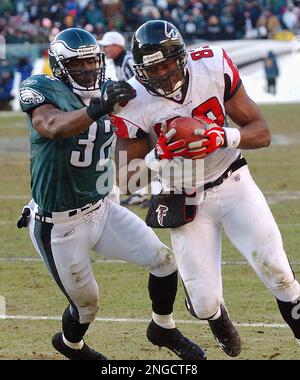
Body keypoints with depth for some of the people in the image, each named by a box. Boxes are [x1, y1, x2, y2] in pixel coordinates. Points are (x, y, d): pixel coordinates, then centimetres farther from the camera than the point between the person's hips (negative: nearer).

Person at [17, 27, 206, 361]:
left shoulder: (108, 92, 0)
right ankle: (70, 344, 44)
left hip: (101, 210, 6)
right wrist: (101, 107, -55)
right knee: (86, 305, 10)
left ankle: (163, 329, 27)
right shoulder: (42, 91, -19)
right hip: (59, 228, -6)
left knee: (164, 259, 1)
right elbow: (53, 127, -40)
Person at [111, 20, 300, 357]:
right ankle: (220, 323, 34)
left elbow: (261, 132, -10)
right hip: (185, 201, -1)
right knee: (205, 304, -4)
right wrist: (159, 157, -32)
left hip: (233, 182, 1)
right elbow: (127, 178, -12)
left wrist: (222, 137, -30)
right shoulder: (133, 103, -19)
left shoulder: (213, 67, -15)